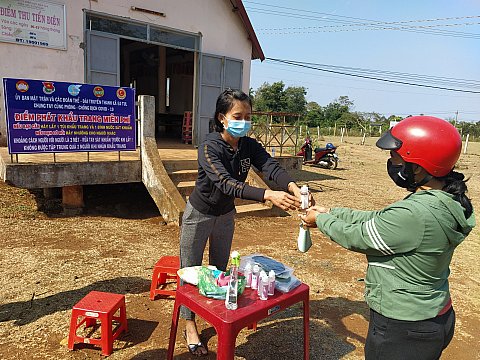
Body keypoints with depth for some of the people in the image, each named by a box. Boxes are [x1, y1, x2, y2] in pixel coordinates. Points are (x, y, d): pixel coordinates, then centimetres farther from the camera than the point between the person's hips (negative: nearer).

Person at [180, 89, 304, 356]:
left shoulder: (250, 146, -14)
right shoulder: (209, 148, -30)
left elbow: (272, 167, -30)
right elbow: (226, 183, -44)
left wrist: (294, 188, -52)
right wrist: (269, 195, -56)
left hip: (226, 214, 5)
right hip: (200, 215, -5)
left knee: (220, 269, 20)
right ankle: (190, 326, 26)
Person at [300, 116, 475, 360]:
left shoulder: (413, 215, -33)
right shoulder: (447, 201, -2)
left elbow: (355, 237, -20)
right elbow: (378, 219, 5)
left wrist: (320, 220, -2)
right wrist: (330, 213, 9)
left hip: (402, 331, -8)